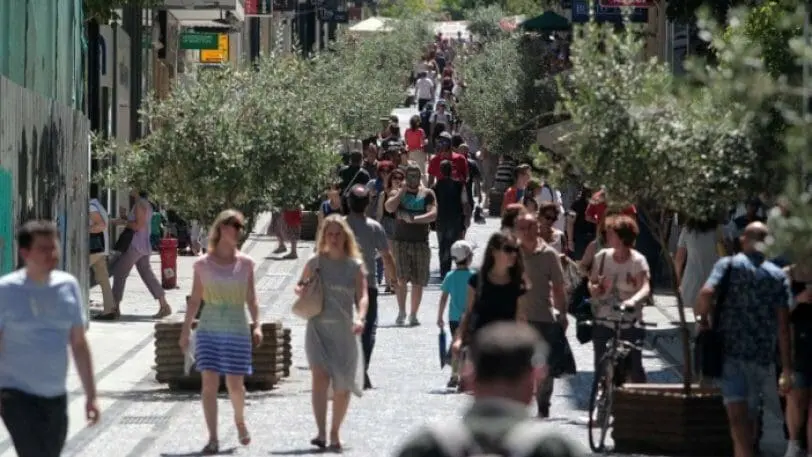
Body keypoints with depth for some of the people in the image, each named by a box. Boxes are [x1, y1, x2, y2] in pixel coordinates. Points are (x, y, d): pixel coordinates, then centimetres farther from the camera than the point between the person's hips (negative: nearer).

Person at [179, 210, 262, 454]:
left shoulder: (245, 263, 3)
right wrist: (185, 331, 6)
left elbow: (251, 298, 6)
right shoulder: (202, 264, 1)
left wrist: (257, 325, -6)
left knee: (234, 383, 3)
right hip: (209, 329, -1)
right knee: (209, 382, -8)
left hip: (237, 330, 1)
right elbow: (195, 300, 6)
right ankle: (213, 439, -6)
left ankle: (240, 420, 33)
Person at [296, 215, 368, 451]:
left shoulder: (355, 266, 3)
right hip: (318, 328, -1)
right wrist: (300, 290, -6)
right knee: (320, 377, -18)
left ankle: (335, 433, 22)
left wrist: (360, 318, -23)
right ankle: (321, 433, -22)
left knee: (342, 387, 5)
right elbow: (301, 286, 18)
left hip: (344, 331, 1)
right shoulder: (315, 263, 5)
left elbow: (362, 296, -4)